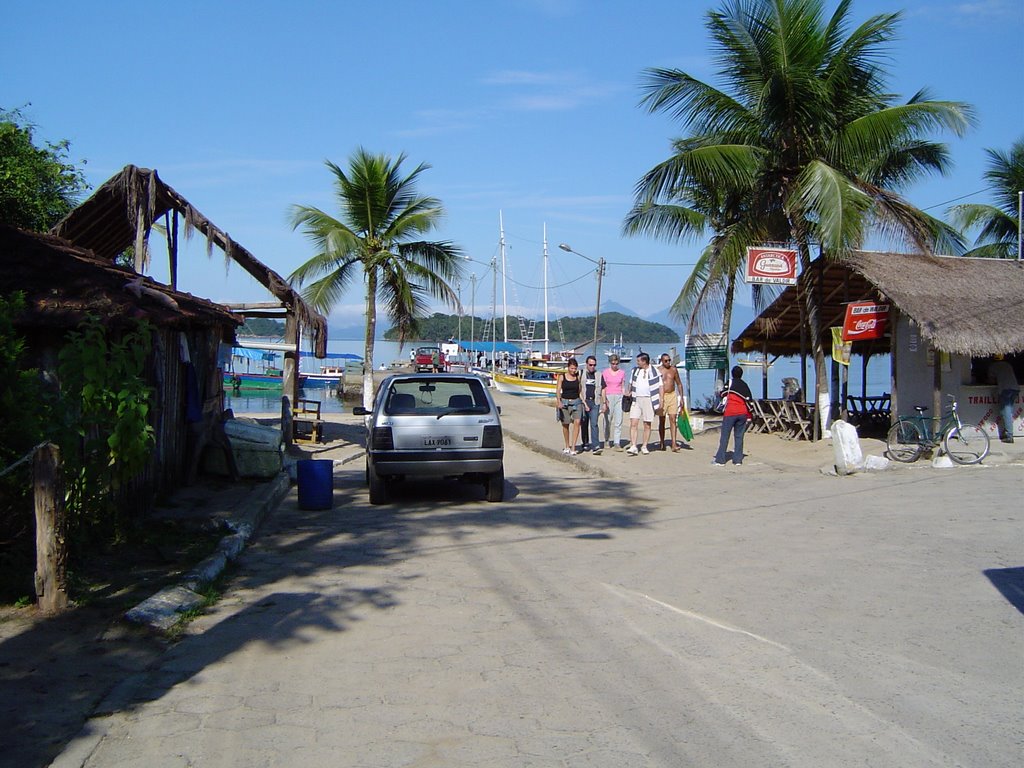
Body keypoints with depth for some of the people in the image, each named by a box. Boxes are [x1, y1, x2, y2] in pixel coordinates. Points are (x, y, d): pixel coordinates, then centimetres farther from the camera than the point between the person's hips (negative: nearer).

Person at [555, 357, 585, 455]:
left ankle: (573, 447, -16)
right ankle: (567, 447, 25)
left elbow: (580, 390, 10)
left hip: (576, 402, 1)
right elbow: (558, 390, -7)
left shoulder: (578, 377, 4)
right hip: (565, 402, -1)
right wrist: (558, 401, -22)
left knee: (577, 422, -16)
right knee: (565, 425, 8)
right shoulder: (562, 376, -1)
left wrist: (583, 401, 7)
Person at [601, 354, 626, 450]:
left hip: (619, 397, 1)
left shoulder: (622, 373, 8)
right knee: (608, 420, 5)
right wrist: (604, 402, -8)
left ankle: (617, 443, -8)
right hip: (608, 397, -1)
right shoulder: (605, 372, 1)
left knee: (618, 421, -7)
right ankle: (607, 441, 22)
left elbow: (623, 387, 12)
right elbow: (603, 388, -1)